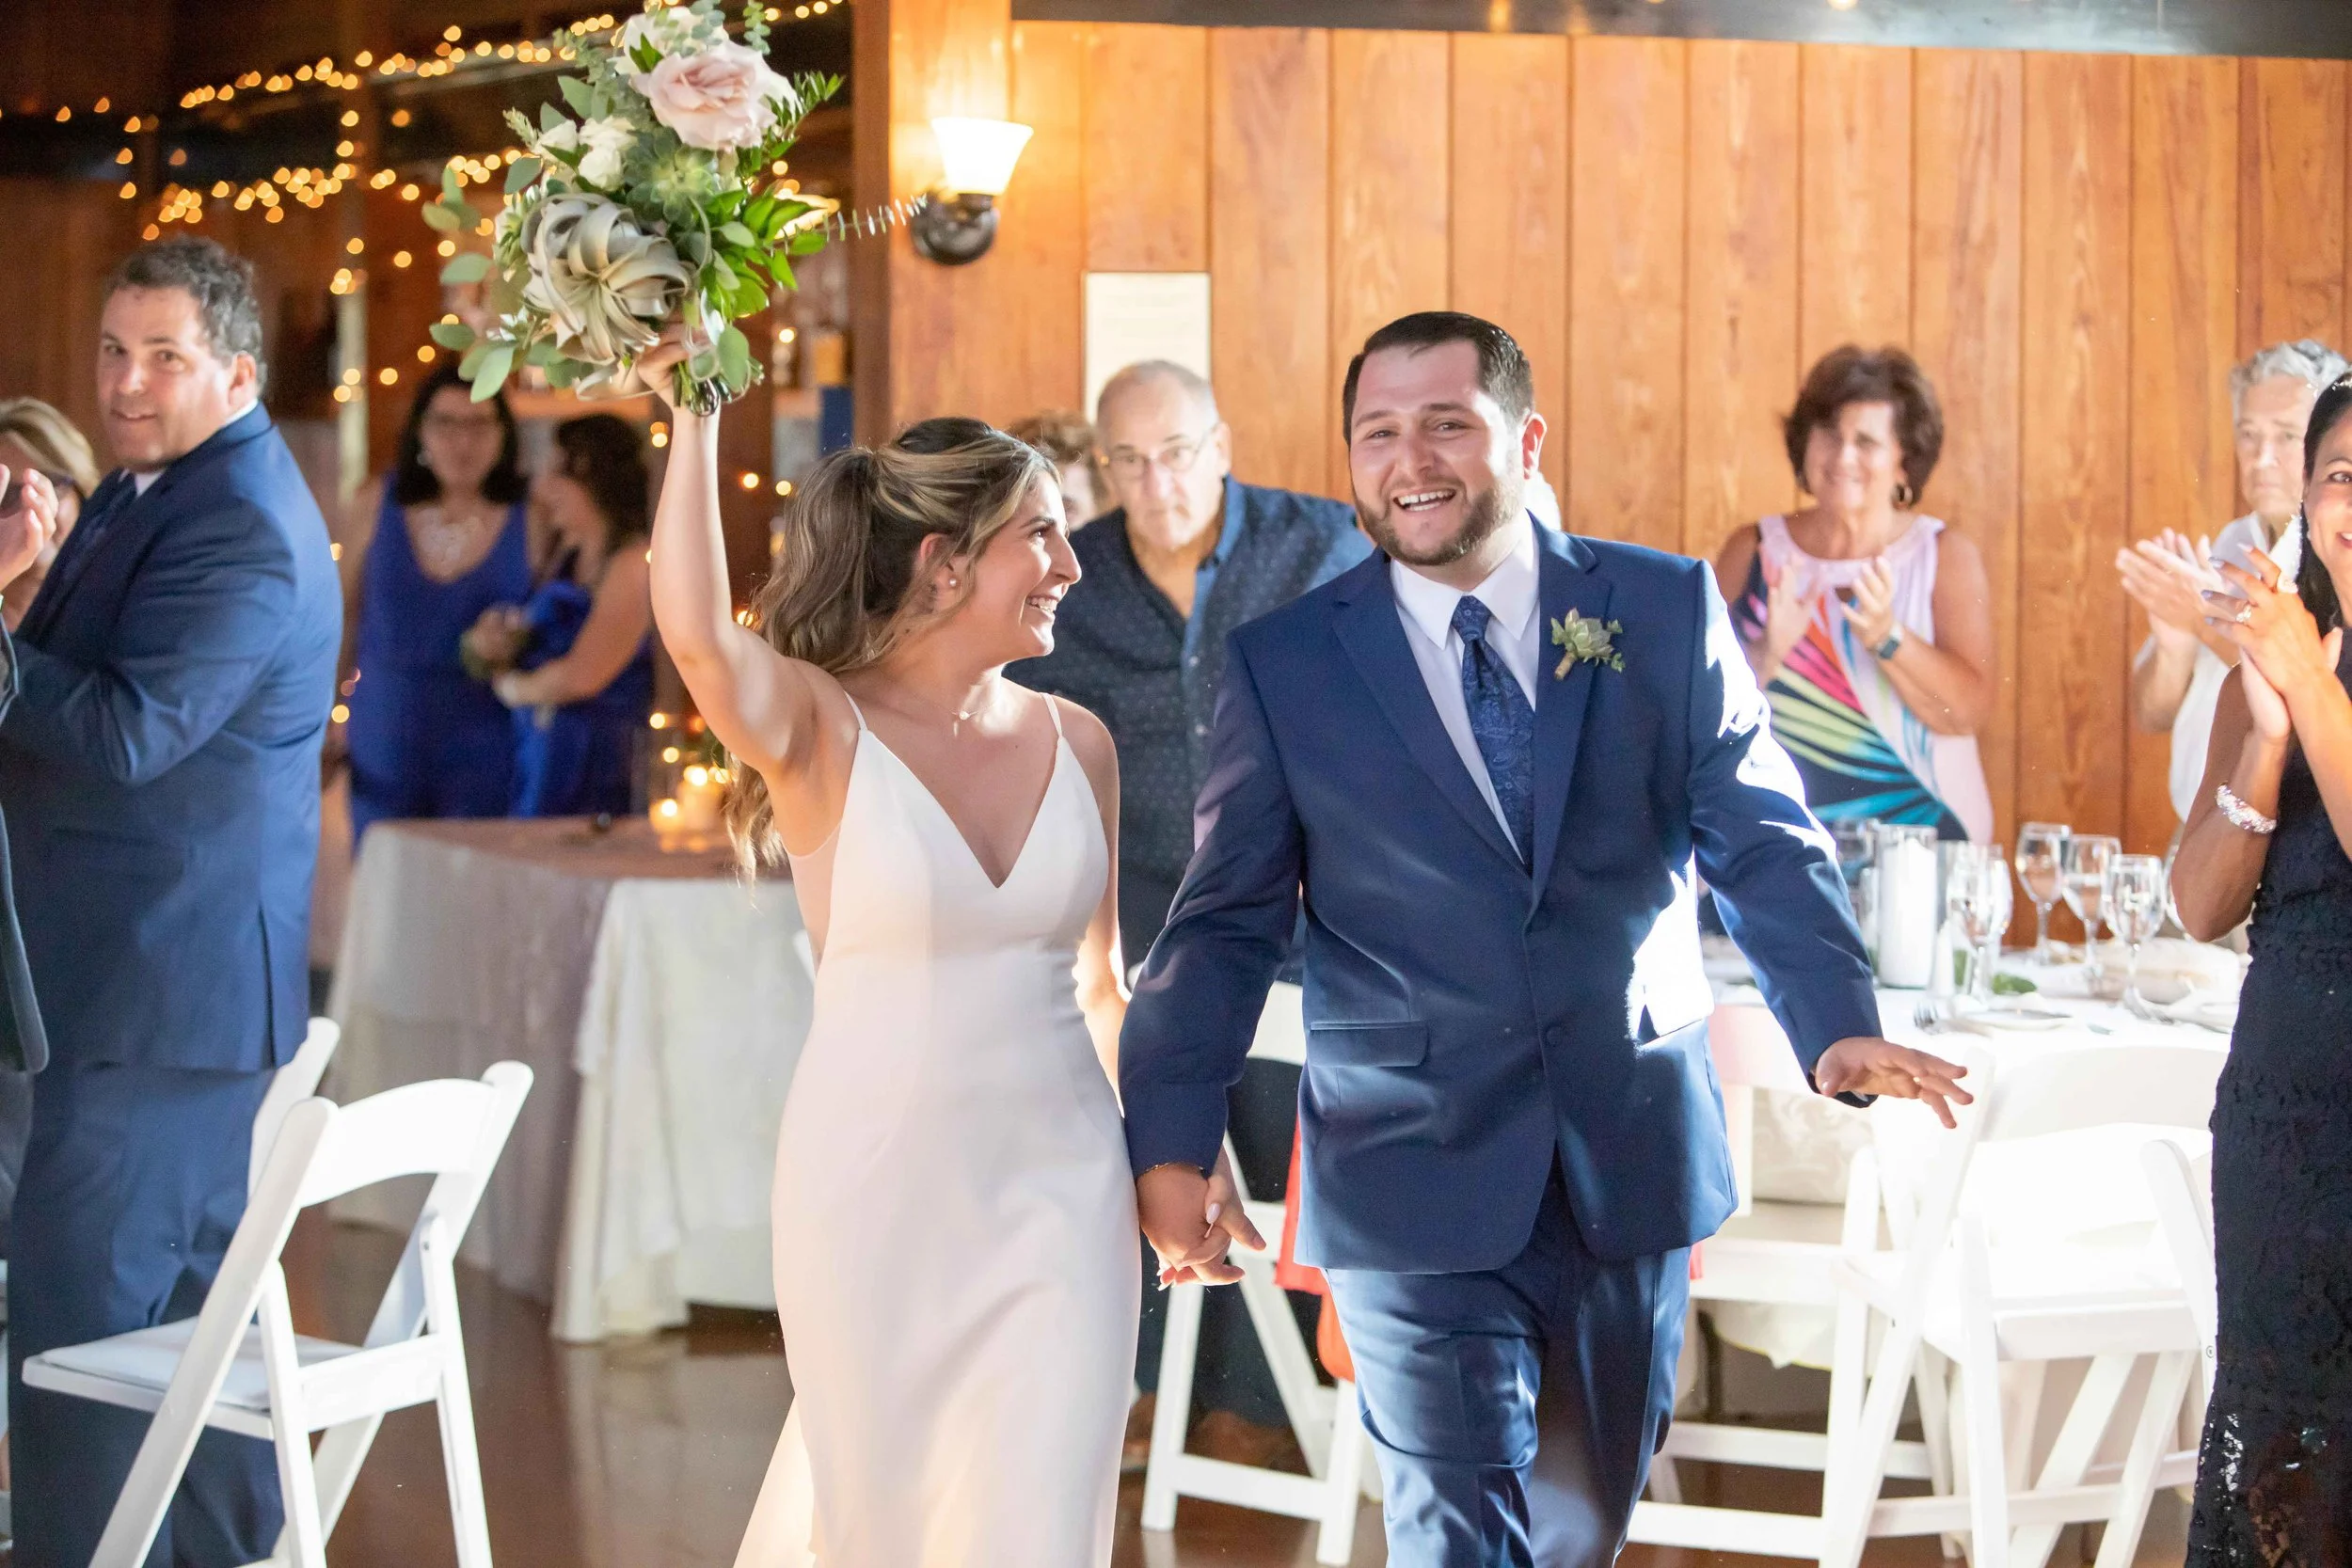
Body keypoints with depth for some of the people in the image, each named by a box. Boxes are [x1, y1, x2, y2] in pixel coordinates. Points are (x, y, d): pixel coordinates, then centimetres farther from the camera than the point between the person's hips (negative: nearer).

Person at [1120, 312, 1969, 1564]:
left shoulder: (1667, 612, 2)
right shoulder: (1282, 664, 0)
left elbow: (1763, 843, -1)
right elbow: (1227, 921, 1)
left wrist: (1836, 1025, -18)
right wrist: (1171, 1142, -8)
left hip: (1630, 1164, 2)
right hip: (1413, 1178, -2)